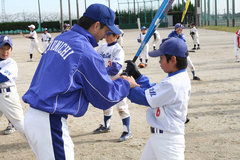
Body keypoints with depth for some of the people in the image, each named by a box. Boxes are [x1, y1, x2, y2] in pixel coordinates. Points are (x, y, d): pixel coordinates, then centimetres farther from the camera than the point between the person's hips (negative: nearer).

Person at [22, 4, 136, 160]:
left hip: (31, 116, 9)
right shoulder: (87, 53, -15)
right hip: (50, 123, -9)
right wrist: (126, 84, 10)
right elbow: (105, 99, -7)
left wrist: (109, 80, 19)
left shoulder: (59, 39, 9)